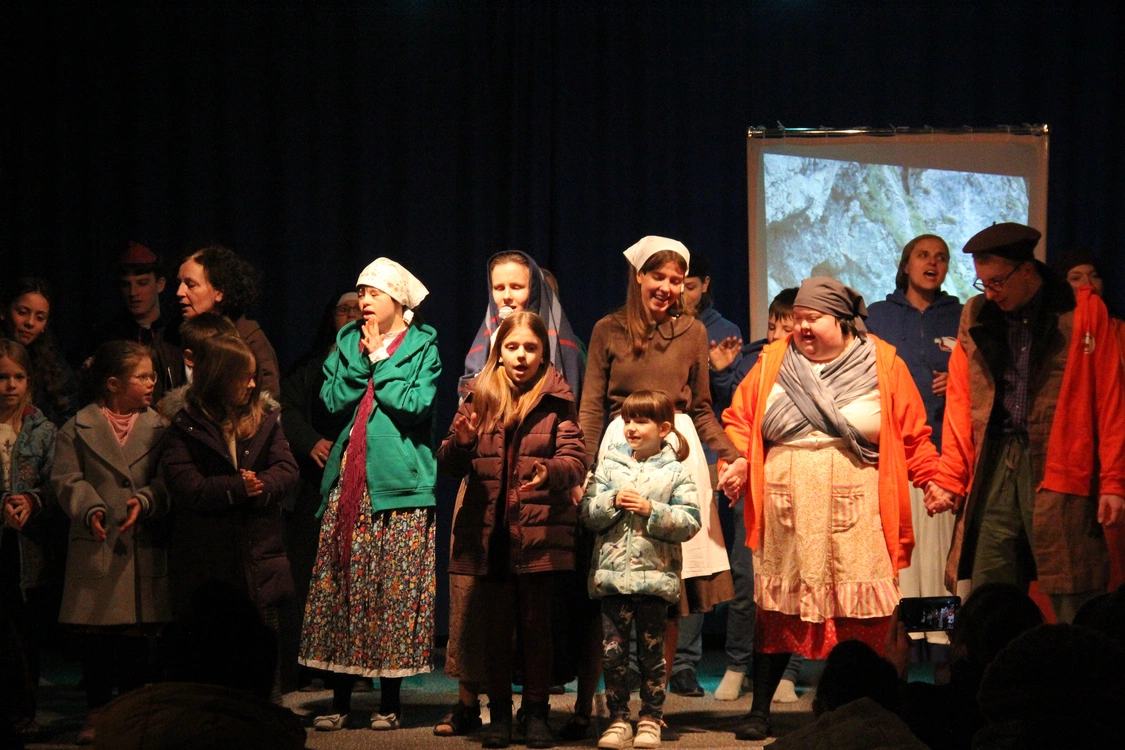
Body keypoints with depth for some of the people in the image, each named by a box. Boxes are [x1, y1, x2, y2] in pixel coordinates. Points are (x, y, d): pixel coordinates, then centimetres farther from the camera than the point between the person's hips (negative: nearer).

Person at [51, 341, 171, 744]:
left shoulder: (159, 427, 9)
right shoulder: (78, 428, 4)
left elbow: (167, 479, 0)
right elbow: (67, 479, -3)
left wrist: (144, 501, -19)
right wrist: (90, 510, -20)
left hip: (144, 546, 1)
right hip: (95, 547, -1)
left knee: (137, 635, 4)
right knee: (93, 635, 2)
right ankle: (97, 711, 14)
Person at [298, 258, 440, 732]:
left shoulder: (422, 347, 4)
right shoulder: (348, 343, 14)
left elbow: (416, 405, -11)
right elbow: (334, 400, 2)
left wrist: (380, 360, -6)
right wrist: (363, 357, -6)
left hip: (398, 486, -3)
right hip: (348, 483, 4)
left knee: (394, 592, -3)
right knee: (341, 588, 0)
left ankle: (390, 701, 5)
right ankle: (340, 699, 4)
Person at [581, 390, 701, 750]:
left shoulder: (676, 472, 0)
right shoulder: (609, 464, 7)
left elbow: (690, 522, -7)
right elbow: (587, 512, 3)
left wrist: (651, 510, -17)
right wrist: (613, 502, -14)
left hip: (655, 576, -2)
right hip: (612, 573, 2)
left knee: (652, 652, 6)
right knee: (613, 651, 2)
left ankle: (651, 720, 15)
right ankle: (618, 720, 10)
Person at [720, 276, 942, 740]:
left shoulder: (882, 365, 5)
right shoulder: (773, 362, 12)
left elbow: (912, 435, 5)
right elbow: (740, 419, 14)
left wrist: (934, 480, -6)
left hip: (855, 514, -2)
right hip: (787, 511, 2)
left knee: (859, 617, -4)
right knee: (777, 611, 3)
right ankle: (759, 712, 10)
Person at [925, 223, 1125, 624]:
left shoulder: (1082, 311, 2)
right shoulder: (975, 316, 13)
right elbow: (960, 406, 13)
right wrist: (951, 480, 4)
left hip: (1060, 470, -4)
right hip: (993, 468, 4)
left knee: (1073, 606, -5)